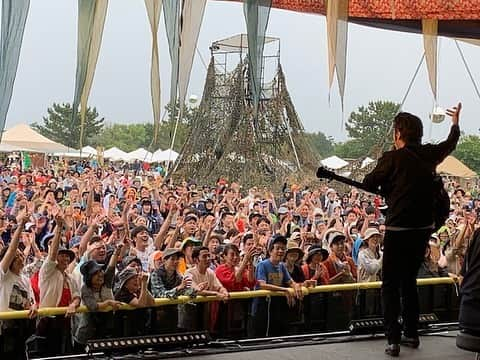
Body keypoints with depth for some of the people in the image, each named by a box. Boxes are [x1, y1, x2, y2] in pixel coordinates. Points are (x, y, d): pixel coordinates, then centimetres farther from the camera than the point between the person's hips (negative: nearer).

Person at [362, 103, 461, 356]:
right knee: (409, 280, 19)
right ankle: (411, 334, 24)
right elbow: (451, 143, 25)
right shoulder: (430, 154, 5)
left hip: (398, 229, -6)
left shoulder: (392, 158, -11)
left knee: (391, 285, 2)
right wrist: (455, 123, 43)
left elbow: (368, 185, -6)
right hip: (424, 228, 6)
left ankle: (393, 340, -3)